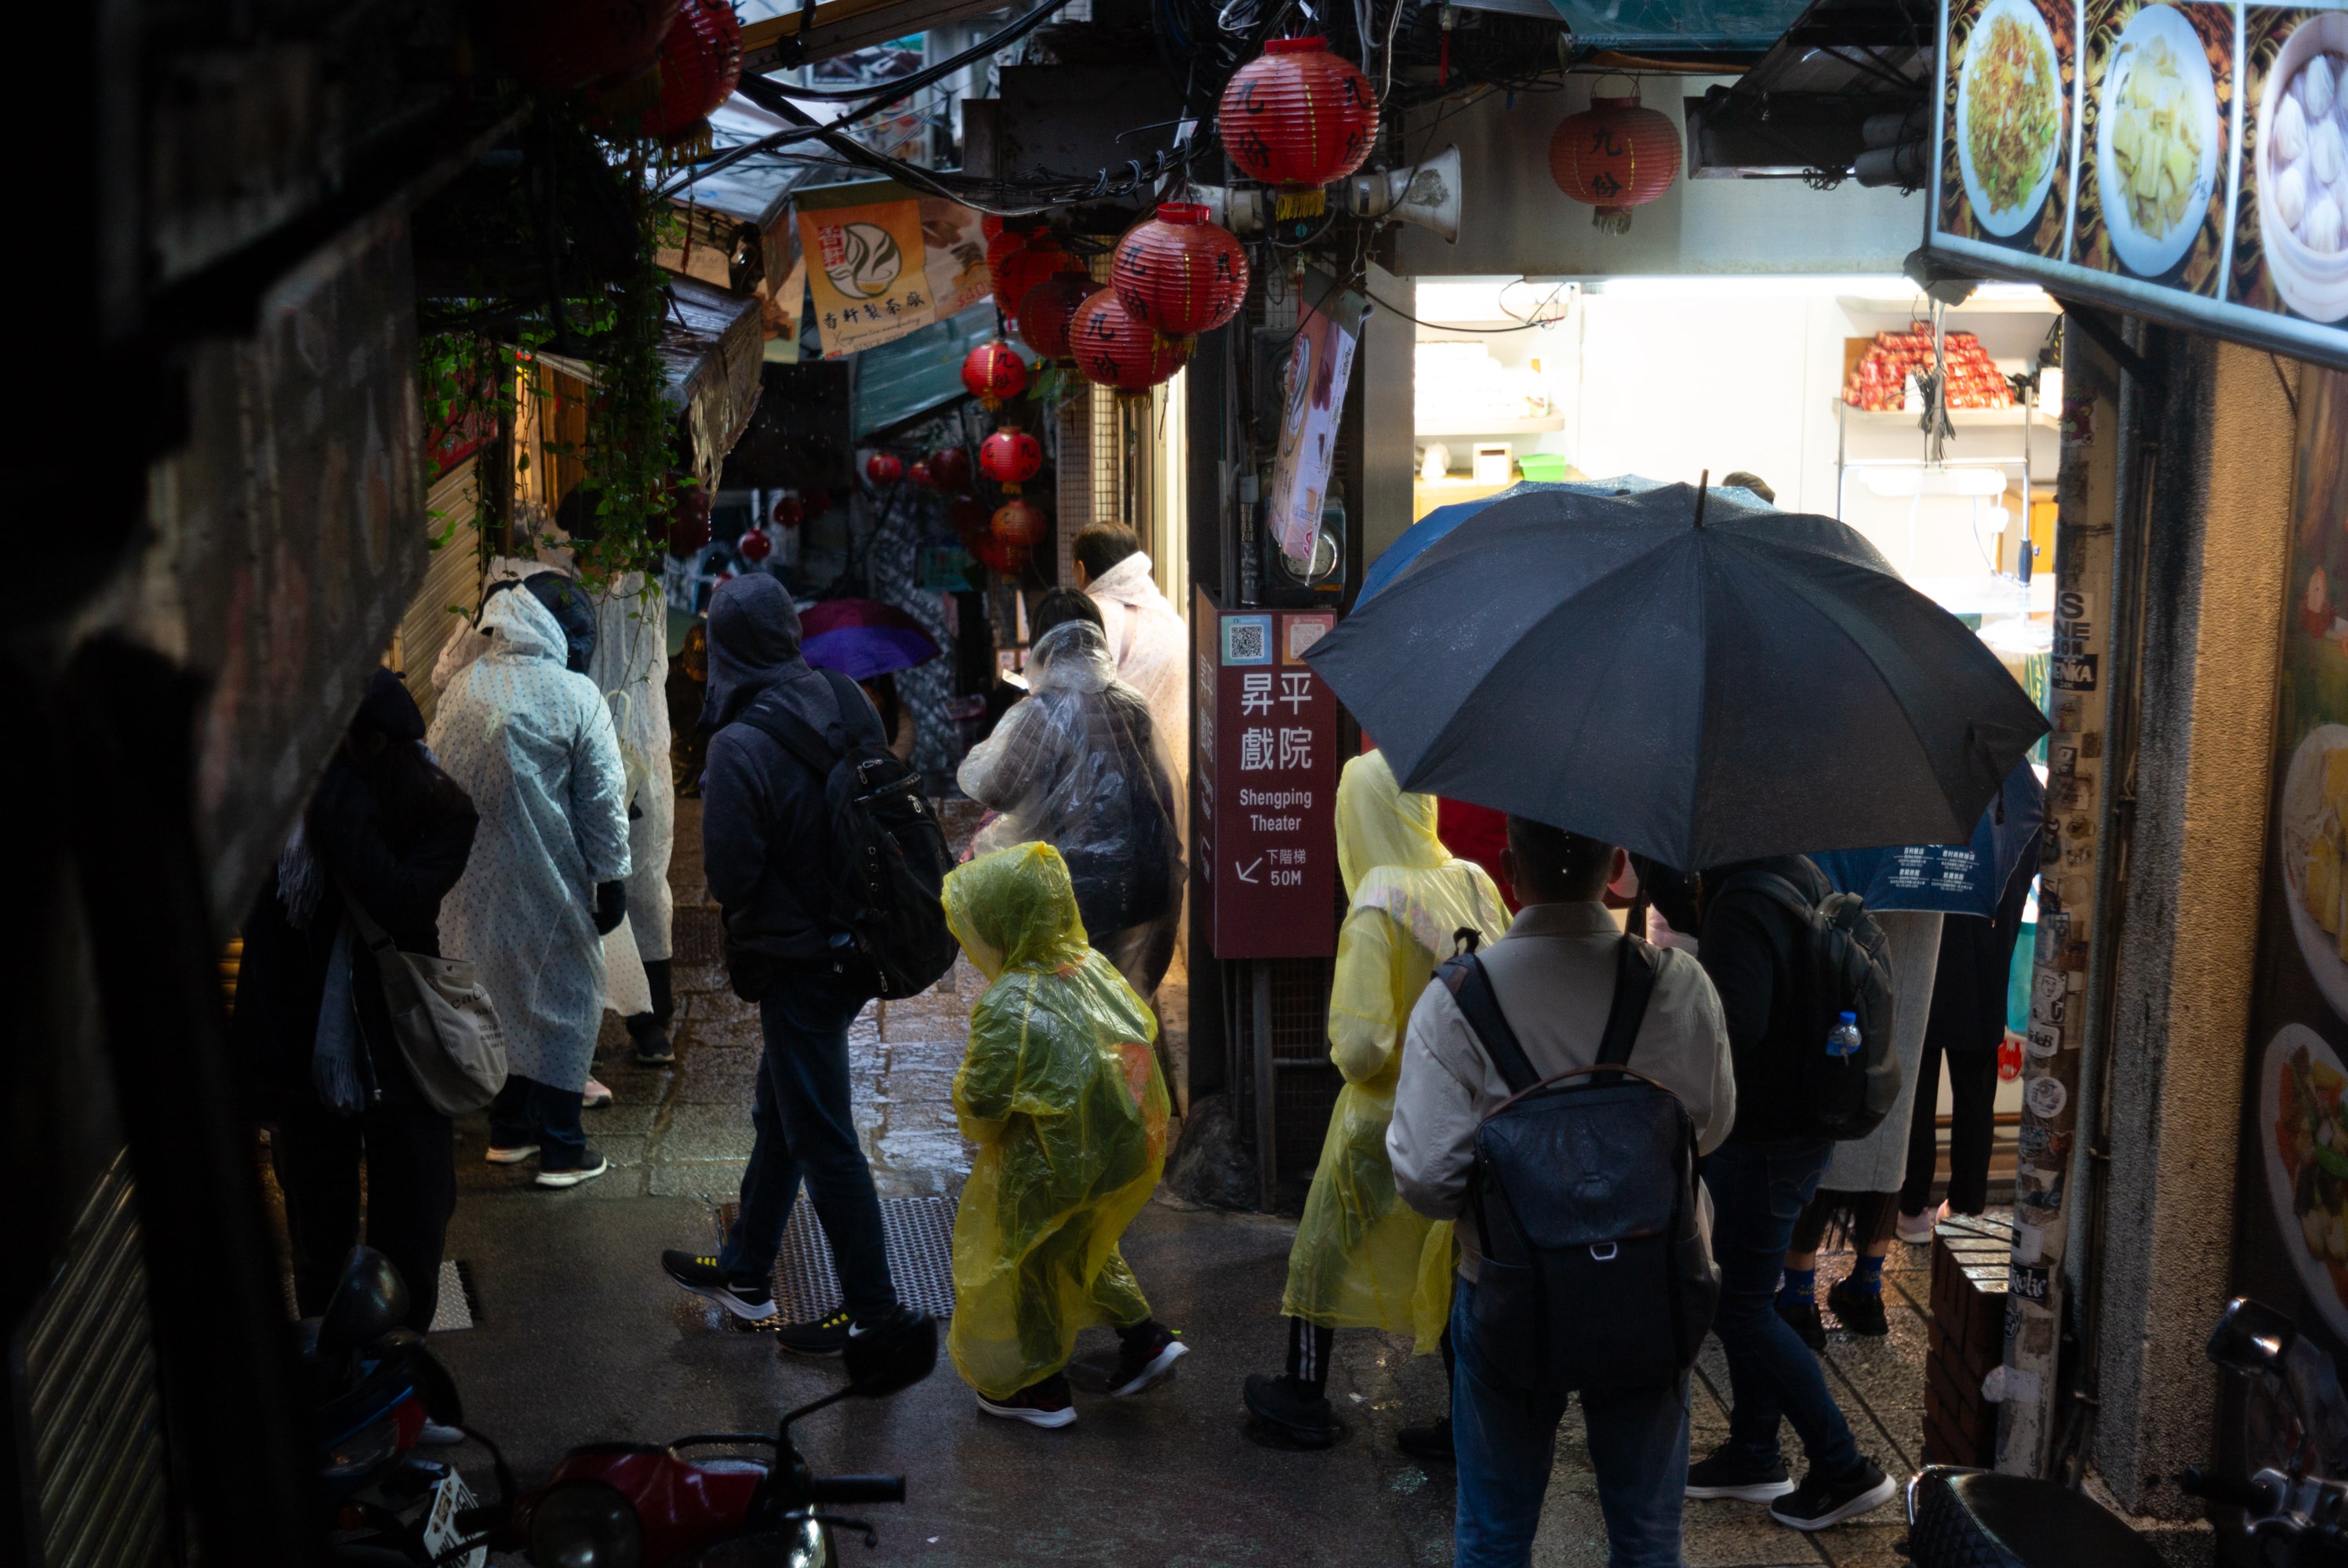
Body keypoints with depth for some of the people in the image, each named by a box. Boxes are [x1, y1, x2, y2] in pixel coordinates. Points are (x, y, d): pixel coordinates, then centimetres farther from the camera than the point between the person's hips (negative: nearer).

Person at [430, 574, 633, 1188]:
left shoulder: (460, 688, 4)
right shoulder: (574, 695, -13)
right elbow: (603, 799, -11)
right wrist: (612, 878, -2)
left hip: (470, 878, 6)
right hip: (545, 883, -6)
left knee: (504, 994, 20)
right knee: (565, 1002, 6)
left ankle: (509, 1128, 29)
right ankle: (560, 1149, 9)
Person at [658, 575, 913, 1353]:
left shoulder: (740, 747, -26)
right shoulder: (846, 704, -5)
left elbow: (728, 876, -21)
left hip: (796, 961, -8)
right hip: (852, 942, 8)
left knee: (822, 1139, 6)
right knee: (777, 1114, 23)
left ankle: (871, 1308, 17)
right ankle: (745, 1271, 38)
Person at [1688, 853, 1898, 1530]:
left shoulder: (1741, 909, -25)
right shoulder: (1806, 876, 6)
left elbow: (1732, 1028, -34)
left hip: (1761, 1139, -10)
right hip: (1801, 1123, 10)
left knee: (1741, 1308, 0)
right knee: (1746, 1296, 19)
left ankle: (1844, 1469, 6)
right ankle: (1753, 1455, 30)